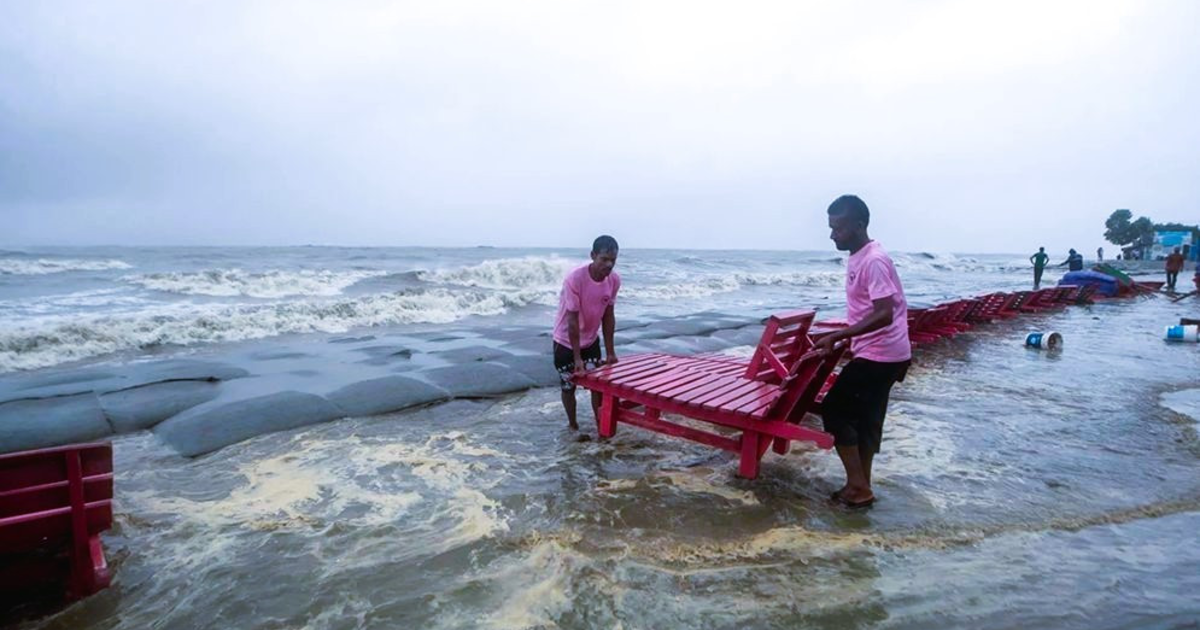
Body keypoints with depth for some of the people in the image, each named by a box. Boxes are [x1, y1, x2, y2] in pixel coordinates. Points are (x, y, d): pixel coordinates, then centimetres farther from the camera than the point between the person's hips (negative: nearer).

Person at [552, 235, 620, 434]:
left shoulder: (614, 280, -14)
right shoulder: (574, 279, -30)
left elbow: (608, 316, -5)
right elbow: (572, 319, -26)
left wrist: (610, 352, -3)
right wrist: (577, 357, -24)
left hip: (591, 340, 4)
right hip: (566, 342, -4)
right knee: (568, 386, 7)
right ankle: (573, 426, 25)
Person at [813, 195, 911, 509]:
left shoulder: (873, 261, -21)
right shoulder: (857, 258, 9)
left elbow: (884, 315, -28)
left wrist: (836, 336, -29)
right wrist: (846, 338, 21)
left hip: (879, 354, -10)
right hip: (878, 353, 10)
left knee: (835, 410, -4)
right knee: (865, 418, 15)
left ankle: (858, 485, 5)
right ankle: (860, 486, 25)